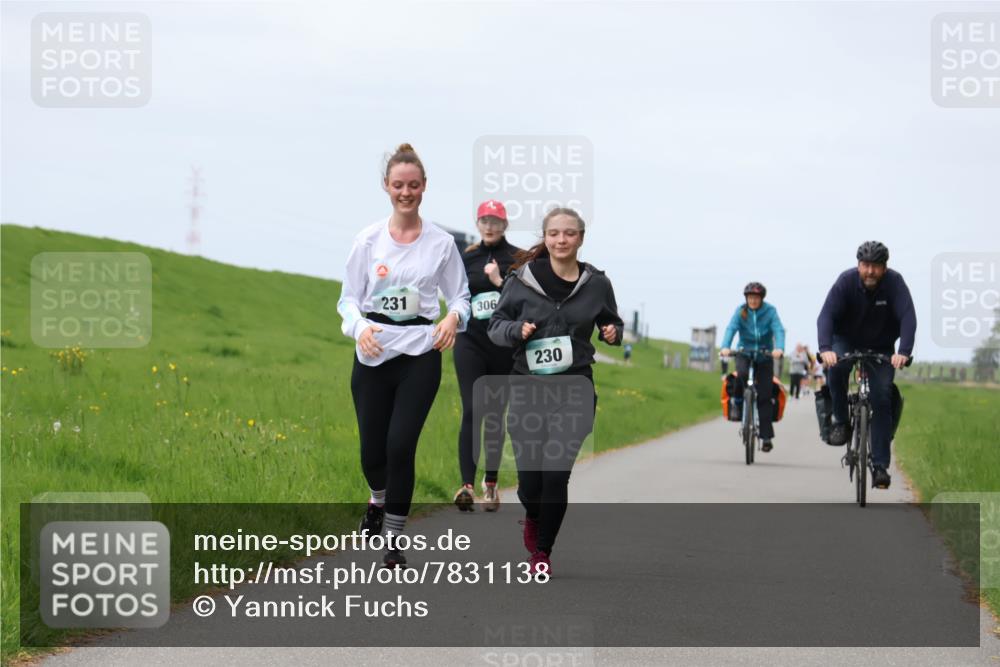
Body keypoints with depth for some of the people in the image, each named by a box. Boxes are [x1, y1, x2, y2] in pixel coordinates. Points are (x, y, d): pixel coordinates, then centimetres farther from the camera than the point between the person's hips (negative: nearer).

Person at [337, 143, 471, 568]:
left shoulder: (441, 243, 3)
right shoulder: (369, 240, 3)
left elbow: (460, 295, 10)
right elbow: (349, 297, 5)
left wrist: (454, 316, -13)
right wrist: (359, 326, -15)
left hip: (420, 355, -1)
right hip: (373, 354, 1)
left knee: (401, 444, -12)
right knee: (372, 449, 2)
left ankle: (394, 539, -1)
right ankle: (378, 500, 38)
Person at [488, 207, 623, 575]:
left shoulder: (597, 283, 2)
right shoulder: (522, 279, -2)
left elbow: (612, 323, 17)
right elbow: (496, 324, 4)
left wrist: (613, 334, -5)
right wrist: (517, 329, -16)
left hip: (574, 390, 0)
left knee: (557, 474, -5)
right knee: (529, 476, -1)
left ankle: (543, 551, 15)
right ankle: (533, 518, 36)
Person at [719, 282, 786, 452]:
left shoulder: (770, 311, -8)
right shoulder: (740, 311, -6)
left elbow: (779, 330, -20)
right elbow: (731, 328, -18)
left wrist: (779, 348, -40)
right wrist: (725, 347, -37)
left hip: (765, 355, 0)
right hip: (744, 353, 0)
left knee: (764, 396, -5)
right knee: (741, 374, -33)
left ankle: (766, 436, -2)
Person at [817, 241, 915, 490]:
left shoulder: (895, 283, -22)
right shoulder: (846, 281, -23)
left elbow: (908, 318, -32)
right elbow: (826, 315, -31)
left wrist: (904, 352, -49)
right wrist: (825, 348, -49)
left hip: (881, 348, 0)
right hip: (846, 341, 0)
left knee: (882, 401, -11)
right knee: (836, 368, -33)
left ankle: (880, 466, -7)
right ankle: (842, 421, -11)